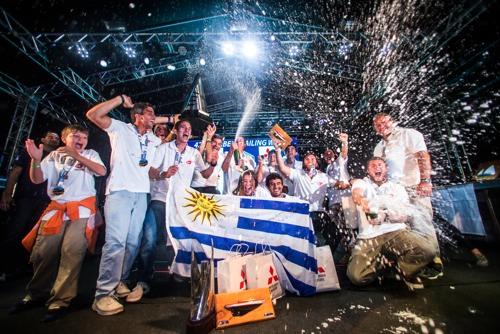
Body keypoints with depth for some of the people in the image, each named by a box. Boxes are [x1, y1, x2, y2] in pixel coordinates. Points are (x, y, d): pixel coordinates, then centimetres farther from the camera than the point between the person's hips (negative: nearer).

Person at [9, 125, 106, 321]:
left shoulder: (90, 154, 9)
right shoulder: (54, 156, 16)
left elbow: (102, 172, -10)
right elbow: (36, 179, 11)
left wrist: (77, 156, -14)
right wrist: (36, 159, -6)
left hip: (81, 209, -3)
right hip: (56, 209, 3)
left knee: (72, 252, -11)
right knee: (42, 252, 3)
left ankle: (60, 301, -2)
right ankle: (36, 295, 24)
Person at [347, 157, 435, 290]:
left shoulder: (397, 188, 18)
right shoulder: (361, 183, 10)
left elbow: (406, 215, 6)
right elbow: (356, 196, -16)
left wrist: (385, 215, -13)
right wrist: (367, 206, -40)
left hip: (396, 231, 2)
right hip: (368, 236, -2)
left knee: (427, 250, -28)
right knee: (356, 276, -21)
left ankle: (406, 271, 5)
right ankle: (382, 261, 10)